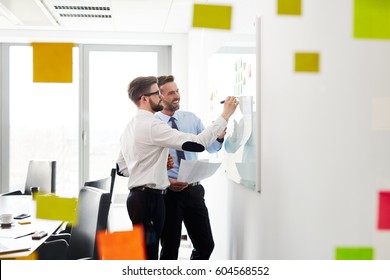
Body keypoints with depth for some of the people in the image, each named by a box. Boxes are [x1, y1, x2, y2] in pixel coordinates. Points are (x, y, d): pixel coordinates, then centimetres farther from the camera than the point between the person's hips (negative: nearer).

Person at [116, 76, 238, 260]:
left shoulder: (130, 127, 15)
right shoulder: (152, 126, -17)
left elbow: (121, 167, 21)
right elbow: (197, 144, -22)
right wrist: (225, 116, -15)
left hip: (138, 197, 10)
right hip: (149, 198, -10)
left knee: (147, 252, 15)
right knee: (148, 253, -6)